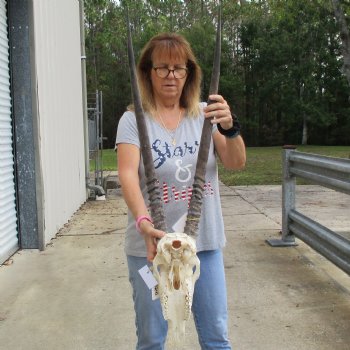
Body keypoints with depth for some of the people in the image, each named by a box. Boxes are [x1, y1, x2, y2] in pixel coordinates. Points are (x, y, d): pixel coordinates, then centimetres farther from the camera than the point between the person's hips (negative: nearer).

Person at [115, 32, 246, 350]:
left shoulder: (205, 114, 3)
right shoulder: (134, 119, -4)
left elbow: (237, 163, -6)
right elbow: (128, 174, -17)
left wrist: (229, 128, -26)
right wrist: (144, 223, -34)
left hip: (205, 241, 2)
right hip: (152, 243, -2)